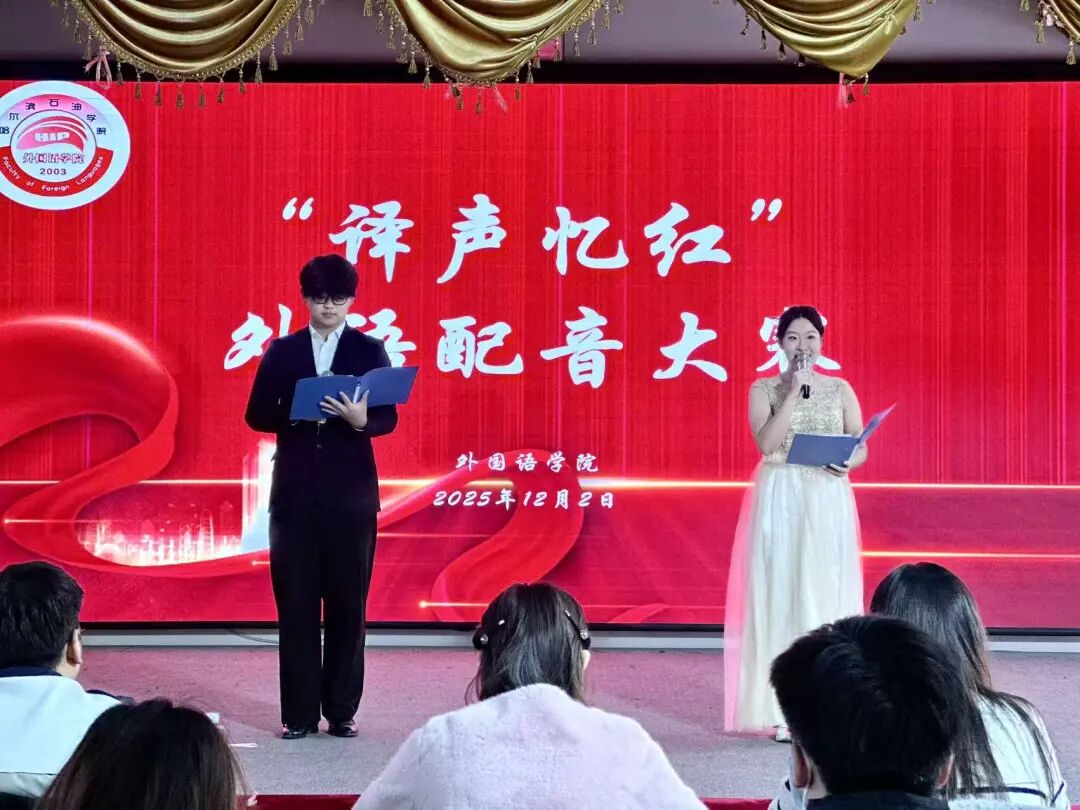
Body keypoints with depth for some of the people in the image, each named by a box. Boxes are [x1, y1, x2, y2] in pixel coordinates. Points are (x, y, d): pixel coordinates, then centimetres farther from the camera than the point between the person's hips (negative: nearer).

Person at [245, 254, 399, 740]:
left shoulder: (370, 350, 4)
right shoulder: (282, 351, 8)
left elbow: (388, 418, -1)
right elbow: (257, 415, 4)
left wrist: (360, 420, -23)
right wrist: (296, 414, -15)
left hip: (351, 495, -1)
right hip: (294, 493, 1)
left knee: (348, 603, 2)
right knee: (296, 604, 2)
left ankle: (342, 710, 10)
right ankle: (299, 713, 9)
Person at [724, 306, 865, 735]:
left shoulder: (840, 390, 10)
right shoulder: (764, 389, 4)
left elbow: (861, 446, 7)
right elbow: (767, 443, -10)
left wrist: (848, 462, -14)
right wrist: (793, 392, -12)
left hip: (829, 501, 2)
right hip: (780, 501, -2)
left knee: (828, 593, 0)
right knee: (781, 592, -4)